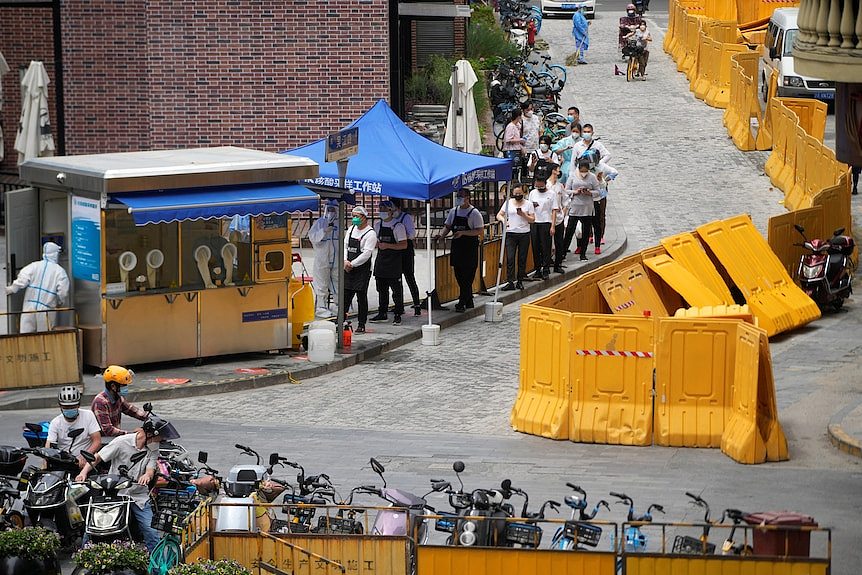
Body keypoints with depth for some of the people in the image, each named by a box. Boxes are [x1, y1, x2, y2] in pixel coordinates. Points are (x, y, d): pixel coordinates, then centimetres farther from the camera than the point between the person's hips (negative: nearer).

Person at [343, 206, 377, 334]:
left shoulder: (370, 234, -10)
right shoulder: (351, 229, 12)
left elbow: (366, 254, -16)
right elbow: (344, 246, 11)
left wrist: (352, 264, -15)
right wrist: (345, 261, -5)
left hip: (362, 270, -6)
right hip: (349, 269, 6)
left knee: (361, 297, -1)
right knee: (345, 296, 7)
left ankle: (361, 324, 5)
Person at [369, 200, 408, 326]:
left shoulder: (398, 226, -7)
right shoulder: (378, 226, 12)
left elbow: (404, 245, -11)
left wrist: (388, 246, -20)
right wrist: (377, 244, -1)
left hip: (394, 263, -6)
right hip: (381, 261, 6)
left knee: (396, 290, -3)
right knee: (382, 290, 10)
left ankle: (398, 315, 2)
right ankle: (382, 314, 17)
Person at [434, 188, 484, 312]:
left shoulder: (474, 213, -8)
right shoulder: (453, 211, 11)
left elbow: (478, 231, -13)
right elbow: (447, 226, 14)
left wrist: (462, 233, -24)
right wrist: (441, 234, -7)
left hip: (470, 248, -6)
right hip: (456, 246, 6)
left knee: (467, 277, -6)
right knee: (459, 275, 8)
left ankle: (462, 302, -3)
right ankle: (469, 301, 19)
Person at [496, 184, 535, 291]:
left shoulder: (528, 204, 5)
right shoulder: (508, 203, 7)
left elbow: (532, 220, 3)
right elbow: (499, 215, 7)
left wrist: (524, 215, -14)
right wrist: (503, 220, -13)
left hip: (524, 234, 0)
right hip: (511, 233, 0)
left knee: (522, 259, 4)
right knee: (510, 258, -7)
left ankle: (520, 281, 12)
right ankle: (510, 282, -8)